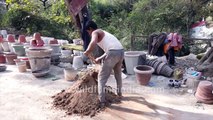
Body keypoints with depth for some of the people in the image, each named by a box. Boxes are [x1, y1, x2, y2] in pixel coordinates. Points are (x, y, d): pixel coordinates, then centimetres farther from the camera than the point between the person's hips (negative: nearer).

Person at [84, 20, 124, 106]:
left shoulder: (95, 32, 7)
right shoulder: (103, 33, 31)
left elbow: (93, 42, -18)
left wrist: (88, 52, -4)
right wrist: (100, 58, 35)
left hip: (113, 53, -8)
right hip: (121, 51, 8)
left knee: (102, 77, 5)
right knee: (118, 74, 30)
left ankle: (102, 101, 7)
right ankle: (119, 92, 47)